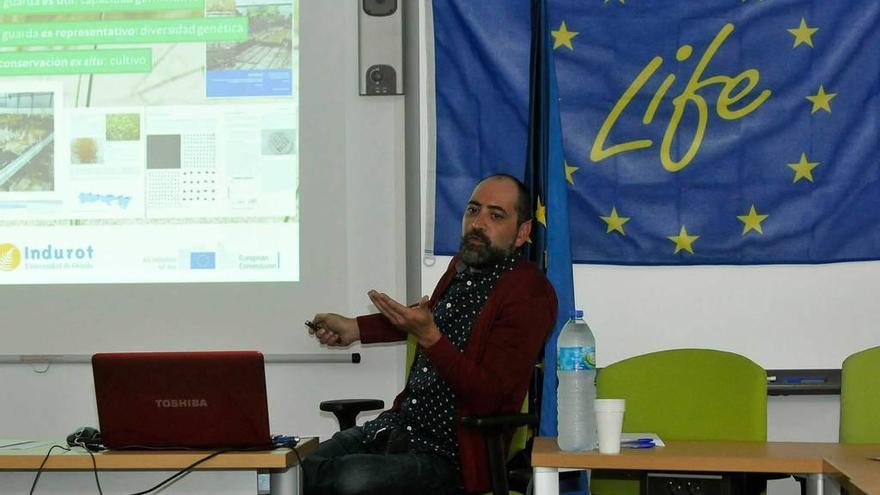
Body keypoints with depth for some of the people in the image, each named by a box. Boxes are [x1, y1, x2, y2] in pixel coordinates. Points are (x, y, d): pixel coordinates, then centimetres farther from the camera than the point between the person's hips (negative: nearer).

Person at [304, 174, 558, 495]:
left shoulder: (529, 294, -14)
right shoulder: (462, 265, 11)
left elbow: (489, 396, -21)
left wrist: (427, 335, -28)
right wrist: (354, 329, 33)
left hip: (450, 454, -7)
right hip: (398, 426, 7)